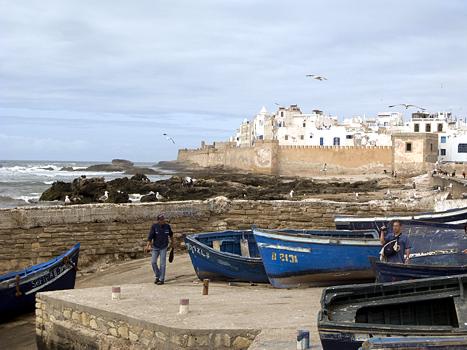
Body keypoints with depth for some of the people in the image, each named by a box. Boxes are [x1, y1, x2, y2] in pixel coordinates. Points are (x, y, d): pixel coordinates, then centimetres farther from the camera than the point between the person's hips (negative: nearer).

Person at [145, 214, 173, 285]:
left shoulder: (167, 226, -5)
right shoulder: (154, 226, -10)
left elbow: (171, 234, 14)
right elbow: (150, 236, -14)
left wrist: (172, 242, 27)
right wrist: (148, 246, -24)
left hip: (163, 248, -1)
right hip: (155, 247, 1)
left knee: (162, 264, -3)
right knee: (153, 262, -2)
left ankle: (161, 279, 2)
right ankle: (157, 276, 18)